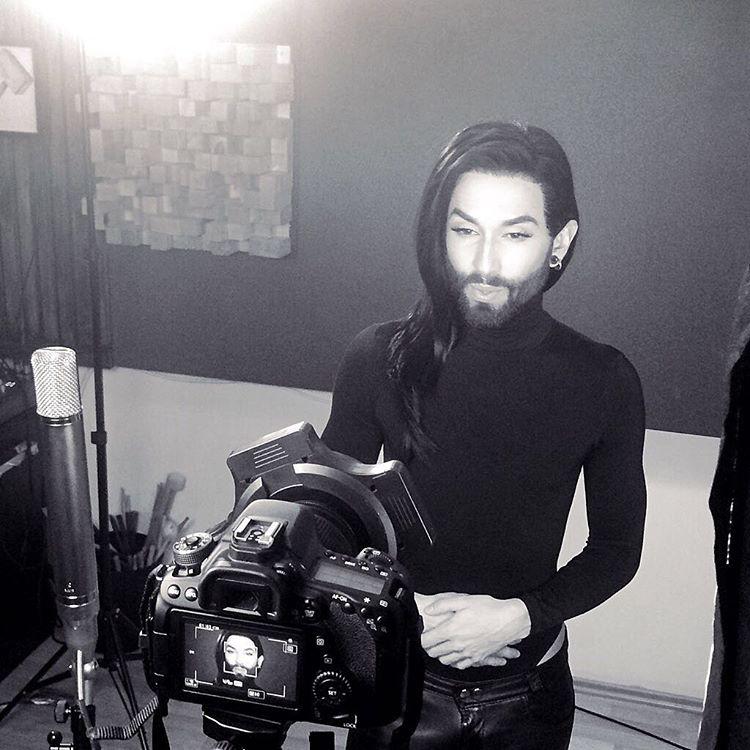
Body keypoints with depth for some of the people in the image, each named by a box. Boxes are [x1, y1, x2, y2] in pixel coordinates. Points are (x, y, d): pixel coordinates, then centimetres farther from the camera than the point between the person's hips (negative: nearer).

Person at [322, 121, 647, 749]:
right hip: (403, 679, 0)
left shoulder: (604, 381, -12)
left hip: (530, 694, 1)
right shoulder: (381, 359, -13)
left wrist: (519, 616, -15)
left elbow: (617, 549, -2)